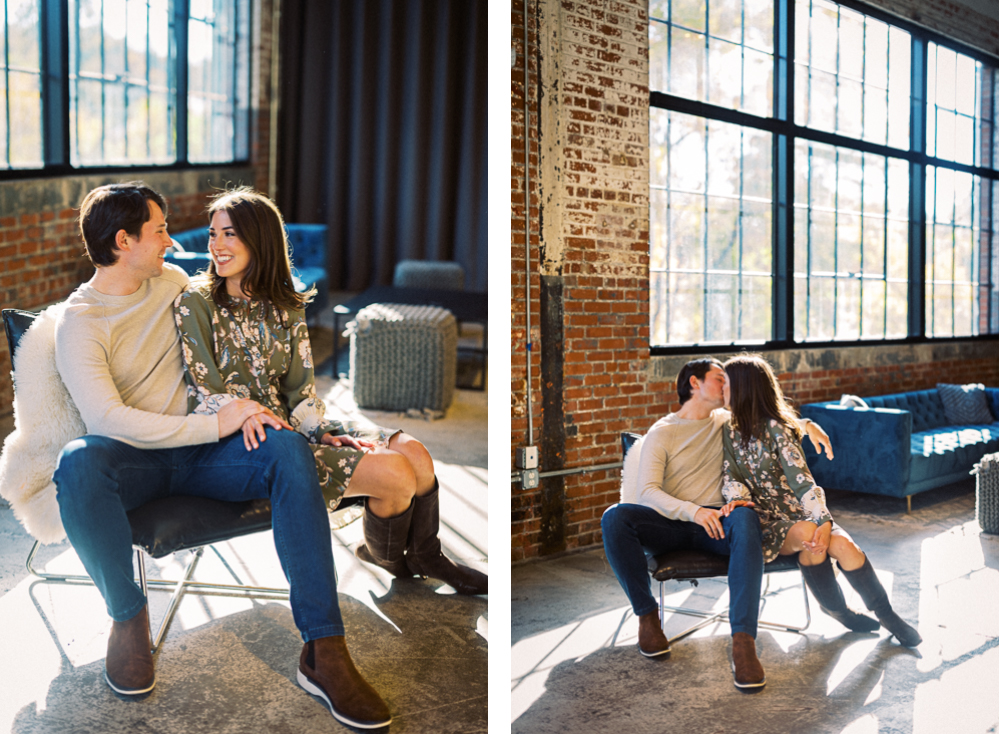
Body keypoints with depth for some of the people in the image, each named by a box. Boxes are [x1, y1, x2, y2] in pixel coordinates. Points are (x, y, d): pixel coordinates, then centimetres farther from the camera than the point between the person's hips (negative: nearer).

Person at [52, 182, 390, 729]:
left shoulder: (172, 281, 12)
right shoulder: (79, 321, -6)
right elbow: (108, 420, -20)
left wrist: (241, 403, 3)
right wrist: (215, 424, -23)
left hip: (199, 447, 4)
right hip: (135, 458, -4)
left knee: (287, 447, -26)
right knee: (78, 463, -38)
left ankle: (323, 649, -31)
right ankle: (128, 617, -13)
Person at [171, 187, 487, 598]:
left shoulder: (285, 308, 11)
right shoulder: (195, 304, -5)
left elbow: (300, 390, 8)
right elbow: (204, 393, -10)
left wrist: (320, 433, -9)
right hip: (246, 442, -6)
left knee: (413, 452, -13)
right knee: (393, 472, -20)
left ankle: (426, 557, 12)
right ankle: (384, 557, 13)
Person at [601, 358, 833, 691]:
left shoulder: (727, 422, 17)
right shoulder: (662, 432, 3)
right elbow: (647, 491, -10)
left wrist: (806, 424, 5)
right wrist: (694, 511, -27)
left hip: (714, 520, 2)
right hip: (671, 523, -1)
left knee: (745, 517, -36)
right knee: (615, 518, -32)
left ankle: (743, 641, -41)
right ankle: (647, 615, -15)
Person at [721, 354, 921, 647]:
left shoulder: (775, 427, -3)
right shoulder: (729, 433, 5)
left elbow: (801, 479, -13)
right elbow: (731, 478, -2)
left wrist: (824, 522, -25)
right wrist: (738, 499, -26)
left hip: (798, 511, 0)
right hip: (765, 522, 0)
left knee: (843, 544, -26)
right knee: (806, 532, -32)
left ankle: (885, 614, -5)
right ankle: (837, 609, -11)